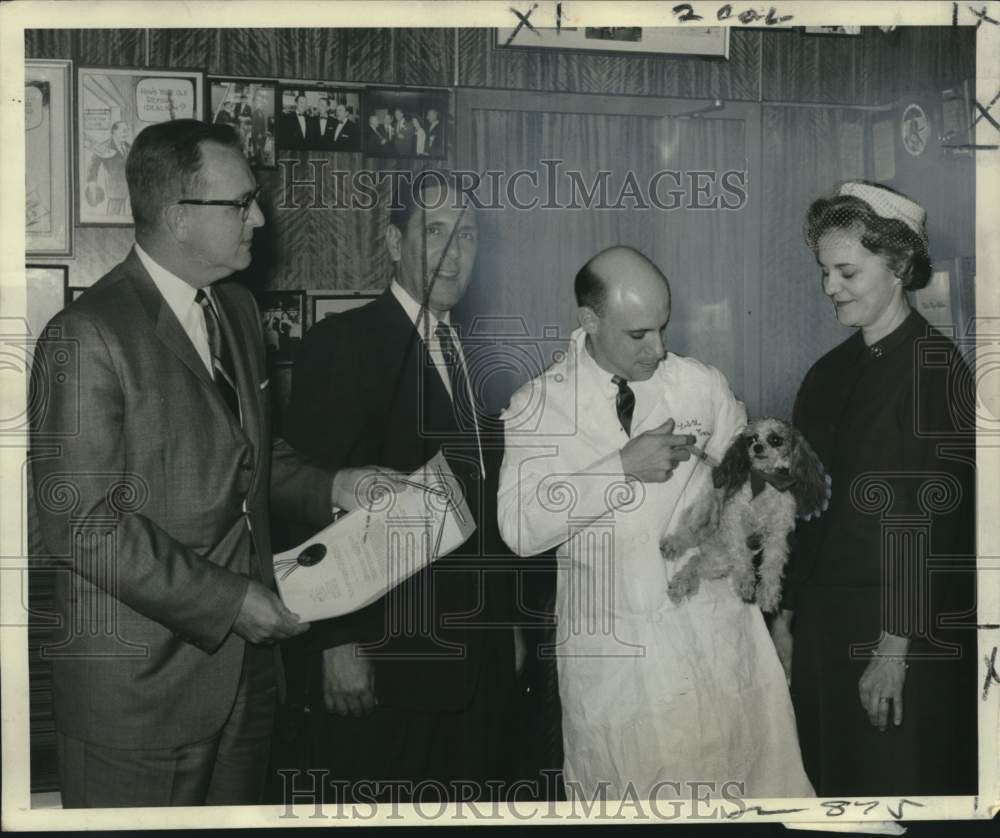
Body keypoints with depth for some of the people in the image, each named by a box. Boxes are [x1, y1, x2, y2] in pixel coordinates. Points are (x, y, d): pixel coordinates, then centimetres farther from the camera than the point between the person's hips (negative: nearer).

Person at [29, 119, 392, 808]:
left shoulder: (239, 309, 10)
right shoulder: (86, 337, -17)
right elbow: (79, 524, -20)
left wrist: (329, 487, 3)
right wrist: (228, 600, -18)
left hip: (245, 665, 7)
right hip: (137, 686, -7)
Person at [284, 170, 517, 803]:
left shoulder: (470, 349, 11)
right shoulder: (344, 344, -10)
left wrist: (504, 623, 14)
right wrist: (338, 643, -18)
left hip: (479, 650, 7)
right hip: (390, 652, -6)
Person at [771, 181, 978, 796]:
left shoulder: (934, 365, -11)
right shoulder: (831, 373, 9)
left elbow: (931, 517, -15)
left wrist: (895, 647, -16)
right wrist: (786, 617, 9)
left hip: (905, 636, -6)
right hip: (822, 624, 6)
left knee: (896, 780, 6)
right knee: (831, 779, 13)